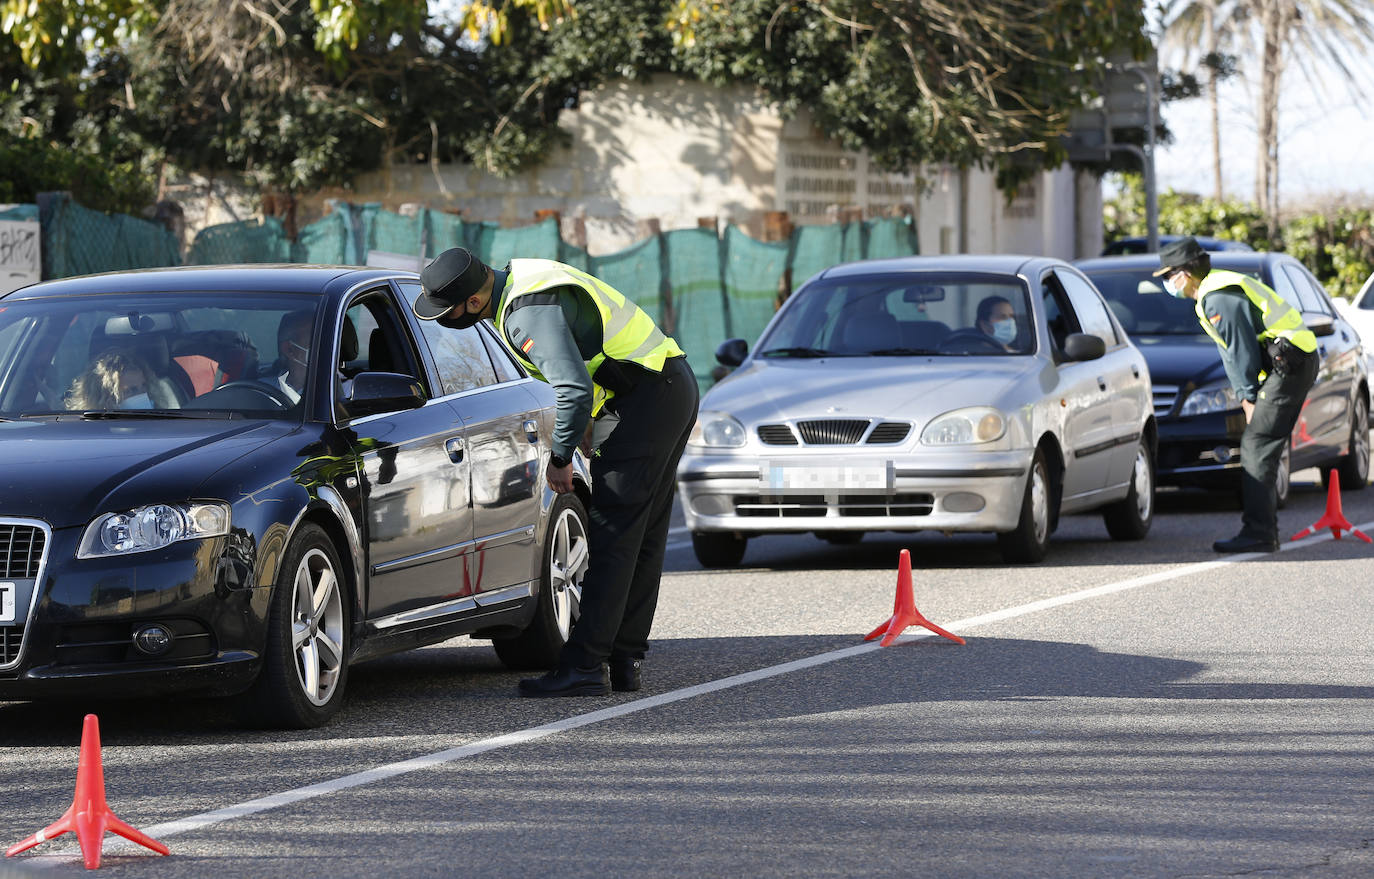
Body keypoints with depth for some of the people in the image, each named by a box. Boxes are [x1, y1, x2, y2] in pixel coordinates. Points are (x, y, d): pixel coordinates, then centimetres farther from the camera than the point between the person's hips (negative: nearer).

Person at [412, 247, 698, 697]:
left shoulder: (531, 313, -23)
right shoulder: (518, 277, 10)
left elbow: (574, 390, -29)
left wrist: (560, 458, -16)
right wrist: (582, 422, 21)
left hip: (645, 400, -10)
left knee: (612, 535, -11)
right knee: (642, 538, 10)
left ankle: (584, 664, -13)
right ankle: (625, 661, 13)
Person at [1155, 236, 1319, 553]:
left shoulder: (1218, 299, -16)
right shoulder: (1210, 296, 18)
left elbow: (1243, 350, -15)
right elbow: (1231, 350, 21)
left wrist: (1250, 396, -5)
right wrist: (1244, 395, 13)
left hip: (1289, 364, -11)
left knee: (1256, 446, -12)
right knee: (1258, 447, 12)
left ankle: (1258, 532, -16)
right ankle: (1265, 530, 14)